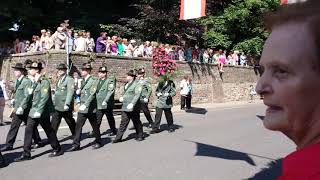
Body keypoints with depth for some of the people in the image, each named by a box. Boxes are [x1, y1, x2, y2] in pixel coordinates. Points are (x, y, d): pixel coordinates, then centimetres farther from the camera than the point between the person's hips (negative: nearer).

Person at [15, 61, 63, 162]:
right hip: (34, 111, 8)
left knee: (49, 131, 4)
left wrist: (39, 111, -25)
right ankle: (26, 154, 10)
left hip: (42, 112, -8)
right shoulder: (35, 82, 12)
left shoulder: (44, 81, -14)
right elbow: (32, 95, 15)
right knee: (28, 130, 4)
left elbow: (45, 98, -21)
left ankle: (58, 149, 20)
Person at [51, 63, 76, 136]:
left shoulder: (69, 80, -11)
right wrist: (54, 103, 15)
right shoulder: (59, 80, 14)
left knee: (71, 123, 9)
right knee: (53, 124, 3)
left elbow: (70, 92, -20)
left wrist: (67, 104, -28)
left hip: (66, 107, -7)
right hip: (57, 107, 7)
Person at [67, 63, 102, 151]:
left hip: (90, 108, -7)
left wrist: (85, 105, -28)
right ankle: (76, 145, 5)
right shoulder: (83, 81, 13)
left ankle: (98, 142, 23)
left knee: (95, 126, 8)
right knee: (78, 126, 1)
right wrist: (78, 92, -1)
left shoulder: (93, 81, -10)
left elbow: (92, 94, -20)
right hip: (82, 108, 7)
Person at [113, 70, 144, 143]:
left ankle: (140, 136, 23)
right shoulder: (127, 84, 14)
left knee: (136, 122, 7)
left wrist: (132, 103, -31)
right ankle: (118, 138, 8)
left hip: (133, 108, -7)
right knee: (123, 122, 6)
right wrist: (122, 97, 10)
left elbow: (137, 95, -21)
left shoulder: (136, 84, -11)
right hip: (125, 107, 7)